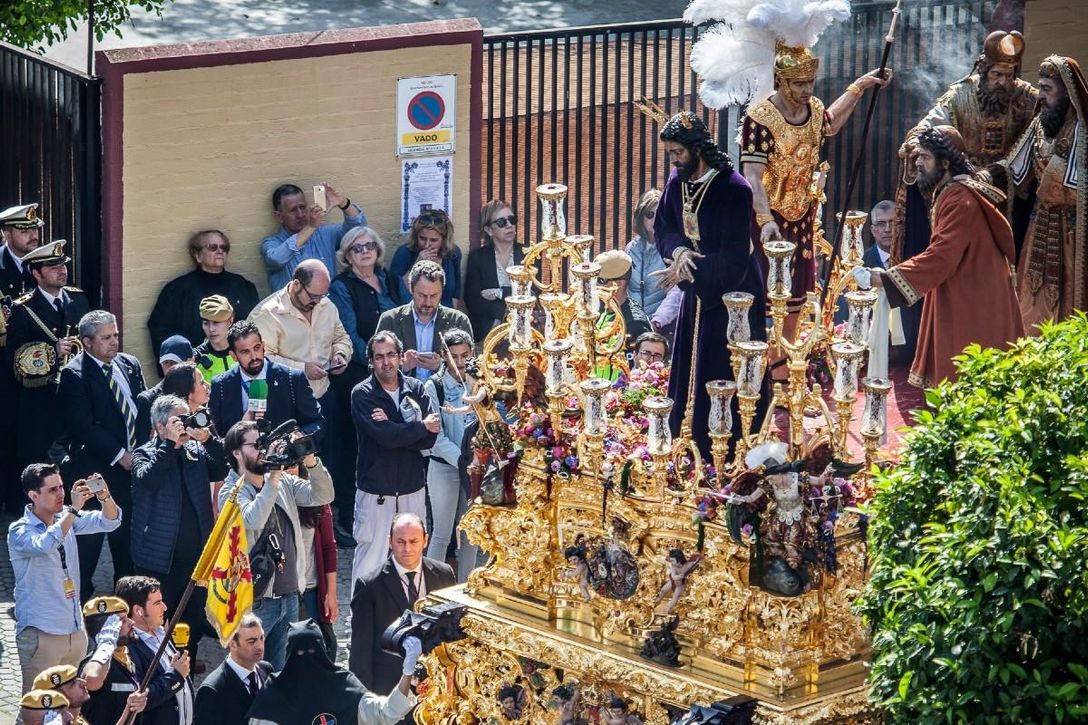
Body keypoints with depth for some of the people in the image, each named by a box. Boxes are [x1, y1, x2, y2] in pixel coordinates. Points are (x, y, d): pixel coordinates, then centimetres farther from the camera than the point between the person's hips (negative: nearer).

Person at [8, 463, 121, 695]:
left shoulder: (66, 519, 7)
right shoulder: (19, 531, -12)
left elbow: (109, 522, -1)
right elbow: (45, 545, -33)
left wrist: (105, 497, -21)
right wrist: (74, 509, -34)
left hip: (75, 630, 6)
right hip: (41, 633, -6)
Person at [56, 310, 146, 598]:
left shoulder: (130, 364, 8)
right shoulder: (74, 374, -11)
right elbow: (83, 428, -16)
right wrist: (119, 455, -15)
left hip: (133, 463, 6)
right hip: (95, 467, -6)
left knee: (127, 533, 12)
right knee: (90, 534, 0)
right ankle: (81, 593, 12)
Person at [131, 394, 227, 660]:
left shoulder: (197, 450, 9)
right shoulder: (145, 454, -3)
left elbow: (223, 470, -4)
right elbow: (146, 478, -23)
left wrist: (207, 438, -14)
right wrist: (170, 443, -23)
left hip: (197, 557, 4)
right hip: (161, 560, -4)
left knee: (194, 627, 13)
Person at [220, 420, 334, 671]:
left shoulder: (284, 482, 7)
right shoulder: (231, 492, -10)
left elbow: (323, 496, -1)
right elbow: (253, 520, -28)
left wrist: (311, 462, -15)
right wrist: (273, 478, -28)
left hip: (290, 595, 6)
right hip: (255, 600, -6)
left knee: (283, 669, 16)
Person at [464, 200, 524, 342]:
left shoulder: (527, 254, 9)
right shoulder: (477, 257, 6)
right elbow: (472, 301, -2)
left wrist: (499, 293, -9)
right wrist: (504, 311, -11)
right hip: (487, 333, -1)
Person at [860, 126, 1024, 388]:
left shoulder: (959, 200, -20)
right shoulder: (948, 193, 13)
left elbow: (940, 257, -28)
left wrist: (885, 278, -29)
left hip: (973, 306, -10)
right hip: (958, 302, 10)